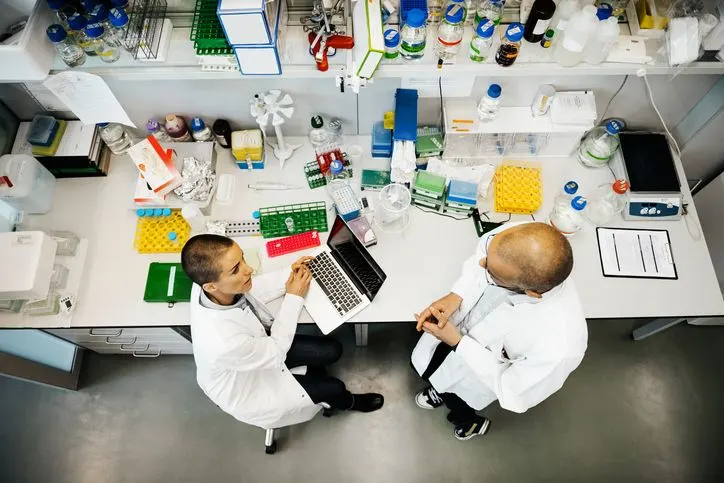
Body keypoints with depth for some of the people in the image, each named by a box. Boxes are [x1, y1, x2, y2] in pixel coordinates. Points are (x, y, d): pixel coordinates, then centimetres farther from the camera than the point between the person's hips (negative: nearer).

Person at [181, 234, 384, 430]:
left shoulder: (208, 279, -27)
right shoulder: (223, 342, -45)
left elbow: (251, 291, -4)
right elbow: (275, 353, -24)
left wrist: (289, 275, -17)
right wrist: (294, 297, -18)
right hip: (246, 389, -5)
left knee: (332, 351, 8)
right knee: (334, 388, 5)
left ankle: (314, 386, 42)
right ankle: (348, 402, 43)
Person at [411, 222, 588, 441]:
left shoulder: (557, 348, -45)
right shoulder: (515, 239, -35)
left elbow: (515, 393, -24)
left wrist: (457, 343, -25)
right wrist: (456, 295, -25)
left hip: (489, 367, -3)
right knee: (422, 360, 25)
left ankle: (471, 422, 59)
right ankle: (440, 388, 60)